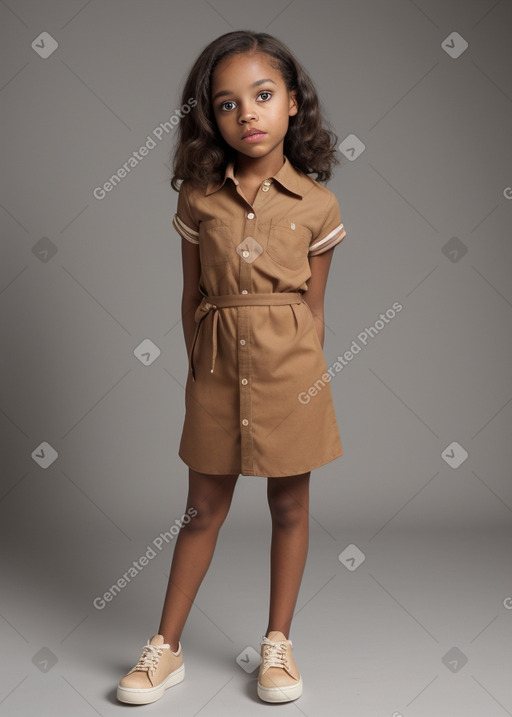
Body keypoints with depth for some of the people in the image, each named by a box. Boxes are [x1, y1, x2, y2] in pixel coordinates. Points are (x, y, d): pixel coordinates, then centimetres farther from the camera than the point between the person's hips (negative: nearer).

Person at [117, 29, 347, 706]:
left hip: (292, 371, 0)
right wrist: (200, 370, 4)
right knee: (204, 506, 11)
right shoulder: (198, 199, -1)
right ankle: (166, 648, 25)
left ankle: (278, 643, 29)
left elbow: (313, 304, 3)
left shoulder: (316, 204, -4)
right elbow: (192, 298, 4)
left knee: (290, 505, 10)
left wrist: (305, 377, 3)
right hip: (217, 371, 1)